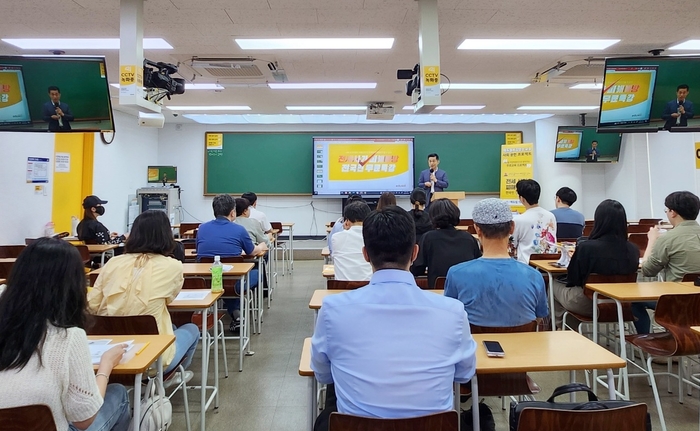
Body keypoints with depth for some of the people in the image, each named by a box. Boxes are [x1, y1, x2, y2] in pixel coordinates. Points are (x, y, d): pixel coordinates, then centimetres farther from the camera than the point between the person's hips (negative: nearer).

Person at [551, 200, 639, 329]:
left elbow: (572, 279, -13)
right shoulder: (633, 250, -13)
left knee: (554, 284, 24)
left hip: (588, 305, -5)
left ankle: (561, 326, 35)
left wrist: (575, 258, 6)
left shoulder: (586, 247, -26)